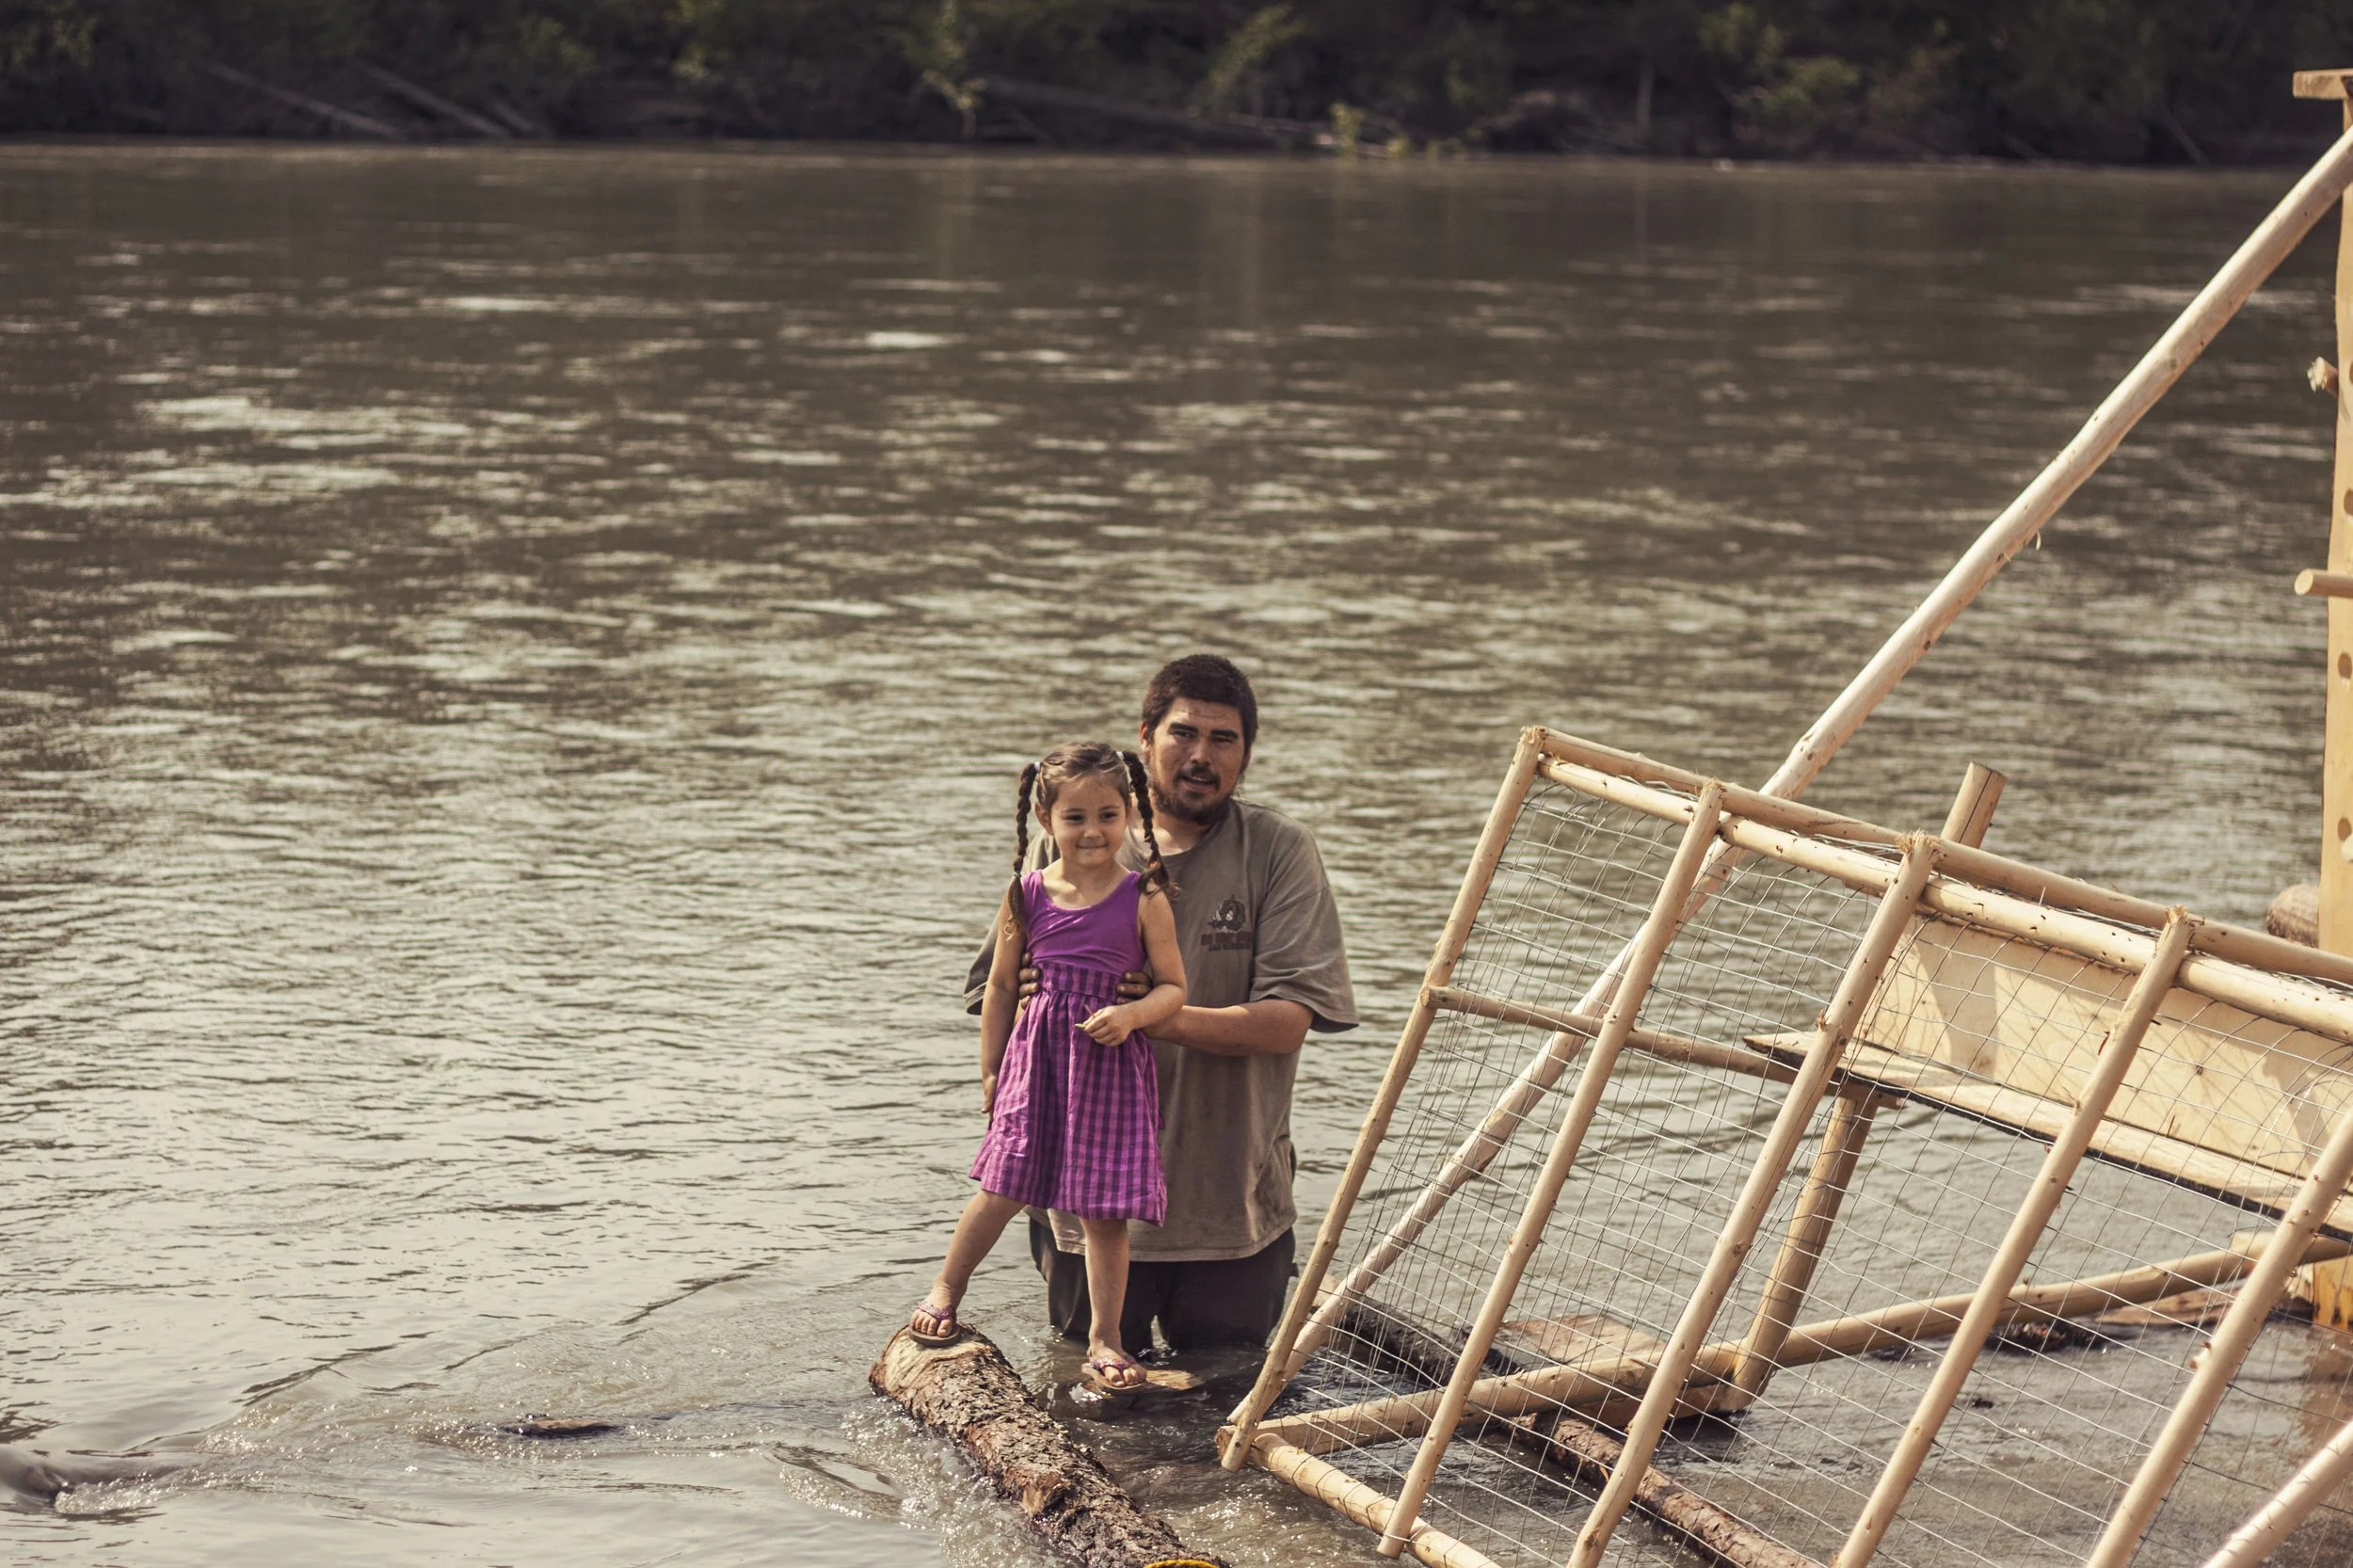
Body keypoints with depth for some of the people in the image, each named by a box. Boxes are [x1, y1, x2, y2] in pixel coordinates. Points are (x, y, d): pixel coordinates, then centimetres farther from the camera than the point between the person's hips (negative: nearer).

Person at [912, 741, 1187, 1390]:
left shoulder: (1144, 900, -4)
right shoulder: (1027, 895, 1)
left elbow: (1173, 987, 1)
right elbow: (1001, 984, 10)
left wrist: (1132, 1014, -19)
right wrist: (991, 1070, 11)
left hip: (1112, 1066, -1)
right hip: (1036, 1056, 1)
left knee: (1104, 1207, 2)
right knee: (1004, 1186, 4)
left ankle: (1103, 1337, 14)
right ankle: (945, 1293, 26)